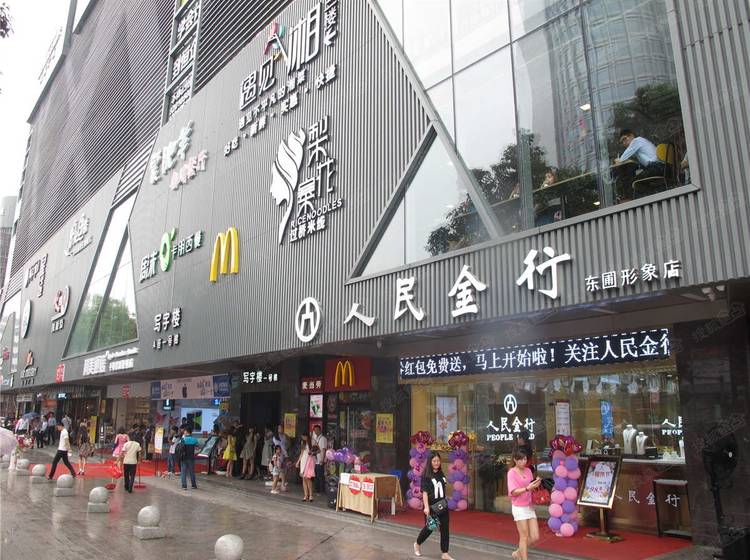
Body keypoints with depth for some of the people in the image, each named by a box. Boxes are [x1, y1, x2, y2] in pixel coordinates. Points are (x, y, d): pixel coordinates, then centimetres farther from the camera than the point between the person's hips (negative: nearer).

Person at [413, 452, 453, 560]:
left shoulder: (441, 474, 4)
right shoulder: (426, 476, -13)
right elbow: (425, 492, -19)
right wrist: (426, 507, -26)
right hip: (431, 506, -5)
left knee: (445, 528, 3)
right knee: (429, 528, 8)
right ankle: (417, 544, 35)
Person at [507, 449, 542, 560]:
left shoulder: (528, 470, 6)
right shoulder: (512, 473, -12)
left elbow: (531, 488, 11)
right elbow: (513, 492, -18)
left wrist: (536, 484, -11)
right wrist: (527, 488, -32)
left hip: (530, 506, 6)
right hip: (519, 508, -6)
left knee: (535, 537, 6)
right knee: (524, 537, -2)